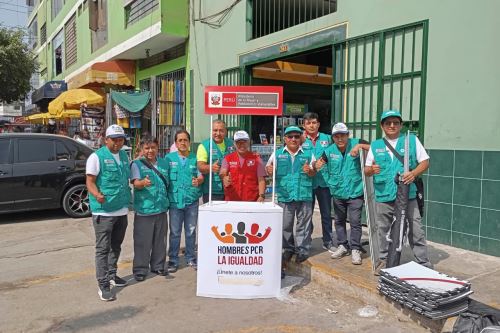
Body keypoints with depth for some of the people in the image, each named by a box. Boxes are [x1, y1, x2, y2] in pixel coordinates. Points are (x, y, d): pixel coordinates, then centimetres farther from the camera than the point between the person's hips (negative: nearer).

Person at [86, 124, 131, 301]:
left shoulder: (124, 156, 14)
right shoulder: (97, 157, -8)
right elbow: (90, 182, -12)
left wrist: (127, 198, 13)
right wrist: (97, 195, -31)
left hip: (122, 210, 7)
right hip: (103, 211, -7)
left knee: (116, 246, 18)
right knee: (103, 249, -3)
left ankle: (111, 275, 33)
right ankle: (103, 285, 2)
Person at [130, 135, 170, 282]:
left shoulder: (164, 163, 10)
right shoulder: (137, 164, -4)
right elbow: (136, 183, -18)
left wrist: (166, 200, 10)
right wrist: (143, 183, -39)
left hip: (161, 208, 5)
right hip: (144, 209, -5)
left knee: (159, 240, 15)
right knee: (142, 241, 0)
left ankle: (158, 266, 28)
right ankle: (140, 270, 11)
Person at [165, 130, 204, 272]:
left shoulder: (195, 159, 5)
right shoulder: (169, 158, 3)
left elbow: (201, 176, 2)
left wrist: (198, 181, -21)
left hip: (192, 200, 1)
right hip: (175, 200, -1)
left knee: (191, 231, 11)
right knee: (175, 232, 4)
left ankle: (191, 258, 25)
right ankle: (173, 261, 16)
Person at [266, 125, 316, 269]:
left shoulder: (308, 154, 9)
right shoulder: (277, 154, 9)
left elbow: (314, 172, 11)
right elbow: (268, 169, 9)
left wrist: (309, 171, -12)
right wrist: (269, 170, -15)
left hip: (304, 195, 0)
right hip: (284, 195, 0)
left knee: (303, 223, 4)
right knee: (285, 225, 6)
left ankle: (302, 250, 14)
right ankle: (288, 249, 19)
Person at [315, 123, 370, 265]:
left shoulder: (355, 143, -9)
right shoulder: (329, 150, -3)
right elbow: (319, 163, 1)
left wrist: (360, 146, -29)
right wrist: (316, 165, -22)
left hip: (355, 191, -4)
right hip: (338, 192, 4)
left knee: (355, 221, -4)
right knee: (339, 221, 16)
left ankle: (355, 249, 10)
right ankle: (343, 246, 32)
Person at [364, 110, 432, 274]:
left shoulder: (412, 140, 6)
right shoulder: (375, 145, 12)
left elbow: (425, 162, 5)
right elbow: (366, 170, 12)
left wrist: (414, 173, -15)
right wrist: (372, 169, -13)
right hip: (383, 196, 2)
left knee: (416, 230, -1)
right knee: (383, 229, 11)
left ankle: (424, 263, 10)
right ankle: (384, 260, 26)